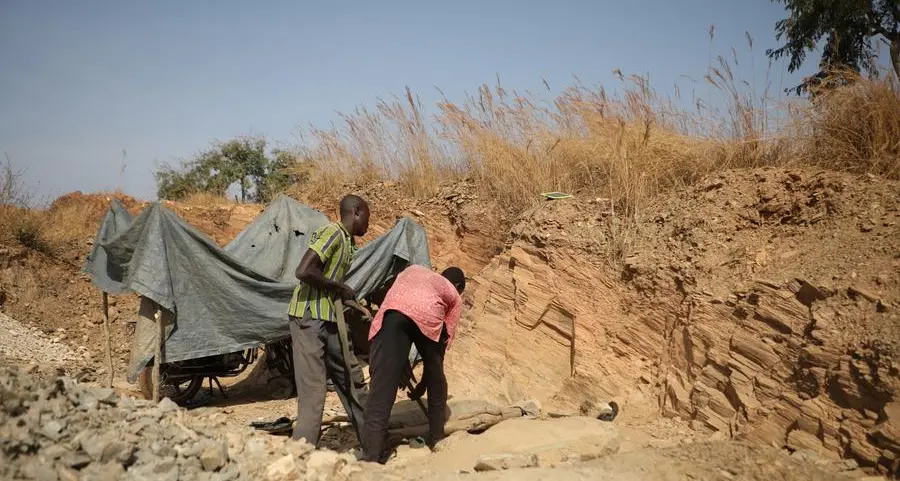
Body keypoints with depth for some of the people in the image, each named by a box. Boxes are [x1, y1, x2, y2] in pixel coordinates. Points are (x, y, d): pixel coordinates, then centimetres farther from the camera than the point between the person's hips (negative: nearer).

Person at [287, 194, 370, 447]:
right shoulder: (332, 232, -13)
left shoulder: (347, 242, 15)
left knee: (348, 381, 15)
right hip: (309, 318, -10)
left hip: (328, 320, 10)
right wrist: (341, 288, -14)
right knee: (313, 391, -10)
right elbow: (304, 271, -23)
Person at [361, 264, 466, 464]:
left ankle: (372, 454, -12)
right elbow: (443, 344, 30)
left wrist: (403, 362, 36)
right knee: (436, 378, 25)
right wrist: (422, 385, 39)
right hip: (427, 315, 0)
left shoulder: (413, 270, 42)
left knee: (382, 380, -4)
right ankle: (436, 438, 35)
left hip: (391, 312, 1)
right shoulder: (454, 296, 33)